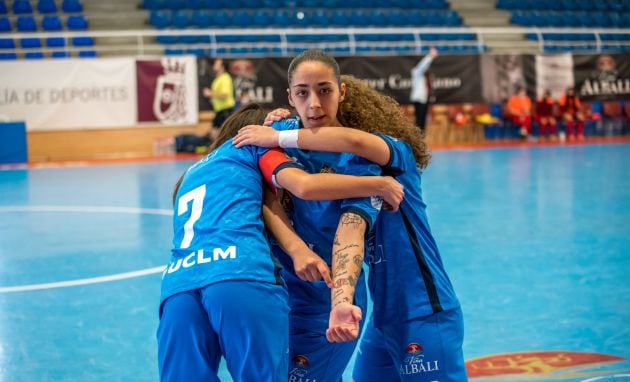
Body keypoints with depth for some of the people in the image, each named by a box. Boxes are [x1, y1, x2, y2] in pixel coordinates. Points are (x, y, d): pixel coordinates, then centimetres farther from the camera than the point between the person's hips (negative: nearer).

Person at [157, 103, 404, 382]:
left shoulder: (191, 175, 39)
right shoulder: (251, 145, 22)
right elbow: (304, 185, 5)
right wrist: (380, 184, 13)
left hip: (178, 285, 5)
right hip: (242, 275, -5)